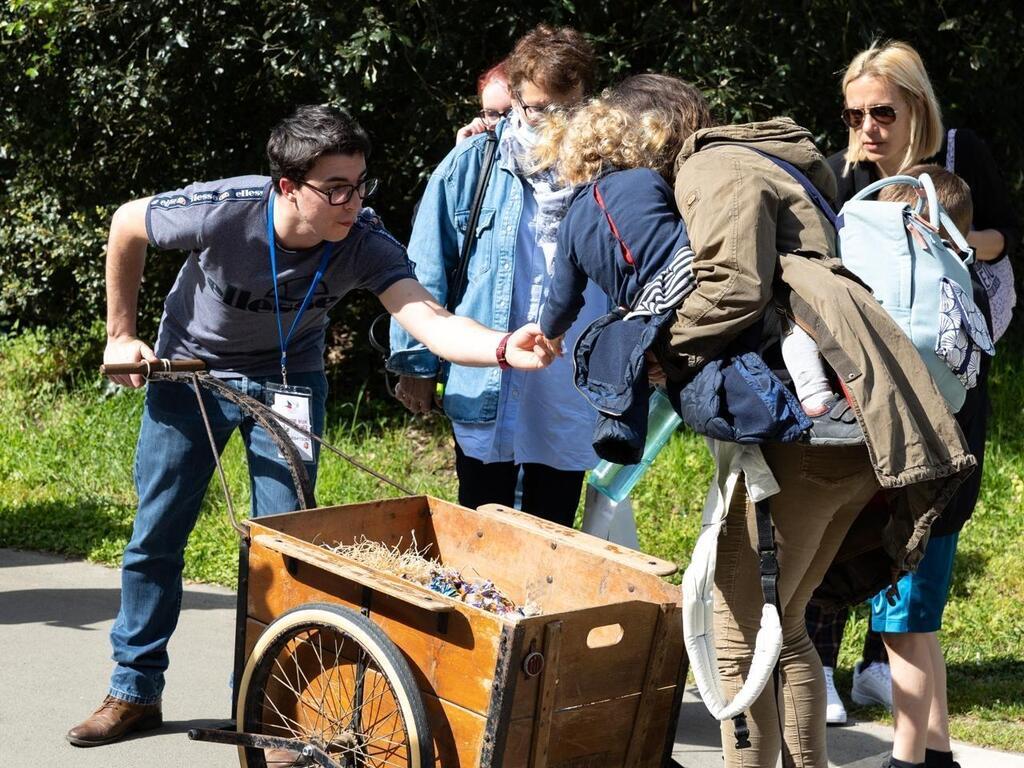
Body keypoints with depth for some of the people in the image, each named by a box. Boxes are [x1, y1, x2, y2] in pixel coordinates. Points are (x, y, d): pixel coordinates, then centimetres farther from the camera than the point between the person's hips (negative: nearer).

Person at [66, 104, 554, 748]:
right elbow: (127, 224, -12)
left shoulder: (366, 243, -29)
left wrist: (504, 348, -63)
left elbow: (431, 321, -43)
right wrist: (122, 335, -6)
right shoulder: (222, 212, -32)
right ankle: (136, 693, 21)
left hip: (288, 381, 1)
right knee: (156, 537, 5)